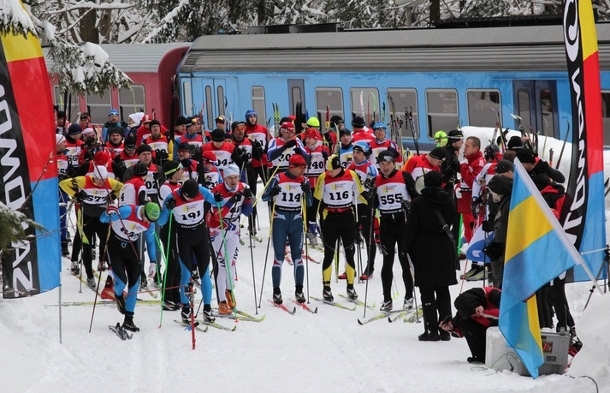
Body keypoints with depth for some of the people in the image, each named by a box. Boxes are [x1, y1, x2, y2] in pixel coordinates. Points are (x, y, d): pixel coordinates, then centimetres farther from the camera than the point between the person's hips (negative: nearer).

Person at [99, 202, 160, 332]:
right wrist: (109, 213, -44)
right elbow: (103, 219, -21)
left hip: (131, 248, 5)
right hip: (114, 246, -5)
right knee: (122, 281, -16)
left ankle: (128, 319, 8)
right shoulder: (128, 211, -26)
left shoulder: (150, 224, -10)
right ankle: (118, 295, 23)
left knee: (134, 284, -2)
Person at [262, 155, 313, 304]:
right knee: (279, 256, -2)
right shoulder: (278, 179, -9)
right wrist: (272, 193, -26)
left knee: (297, 256, 4)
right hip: (280, 220, -3)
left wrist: (307, 192, -16)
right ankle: (276, 291, 4)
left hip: (296, 221, 3)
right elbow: (264, 197, -5)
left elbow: (309, 203, 3)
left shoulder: (304, 181, 1)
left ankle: (299, 290, 11)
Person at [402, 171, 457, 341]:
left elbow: (411, 228, -9)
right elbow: (452, 219, 12)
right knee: (443, 290, 11)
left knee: (427, 291, 0)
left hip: (424, 250, -4)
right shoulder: (447, 201, 1)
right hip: (444, 249, 4)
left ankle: (432, 330, -6)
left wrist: (406, 249, -2)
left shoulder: (418, 203, -10)